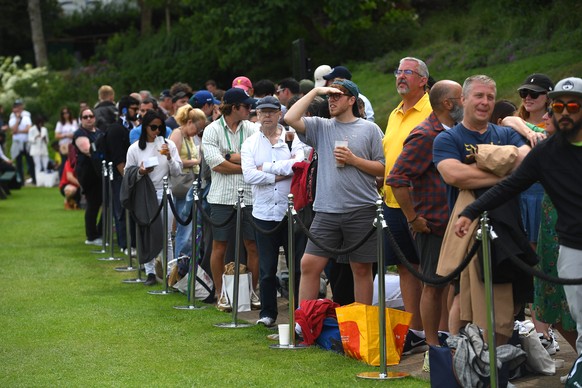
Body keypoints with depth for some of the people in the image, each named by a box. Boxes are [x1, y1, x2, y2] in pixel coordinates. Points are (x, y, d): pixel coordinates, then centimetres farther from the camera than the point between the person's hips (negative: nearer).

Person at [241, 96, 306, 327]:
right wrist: (281, 174, -11)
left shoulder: (293, 138, 2)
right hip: (264, 212, 2)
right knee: (267, 268, 7)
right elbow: (249, 175, -7)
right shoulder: (250, 144, 7)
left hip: (291, 210, -2)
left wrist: (266, 168, -11)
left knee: (298, 265, 1)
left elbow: (299, 164, -16)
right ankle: (267, 313, 17)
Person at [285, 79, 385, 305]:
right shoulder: (321, 127, 9)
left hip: (361, 210, -2)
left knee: (362, 269, 6)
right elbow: (290, 119, -6)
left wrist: (354, 160, -10)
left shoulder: (370, 129, 5)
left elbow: (382, 168, 3)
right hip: (327, 210, 2)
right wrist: (316, 91, -2)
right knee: (309, 265, -2)